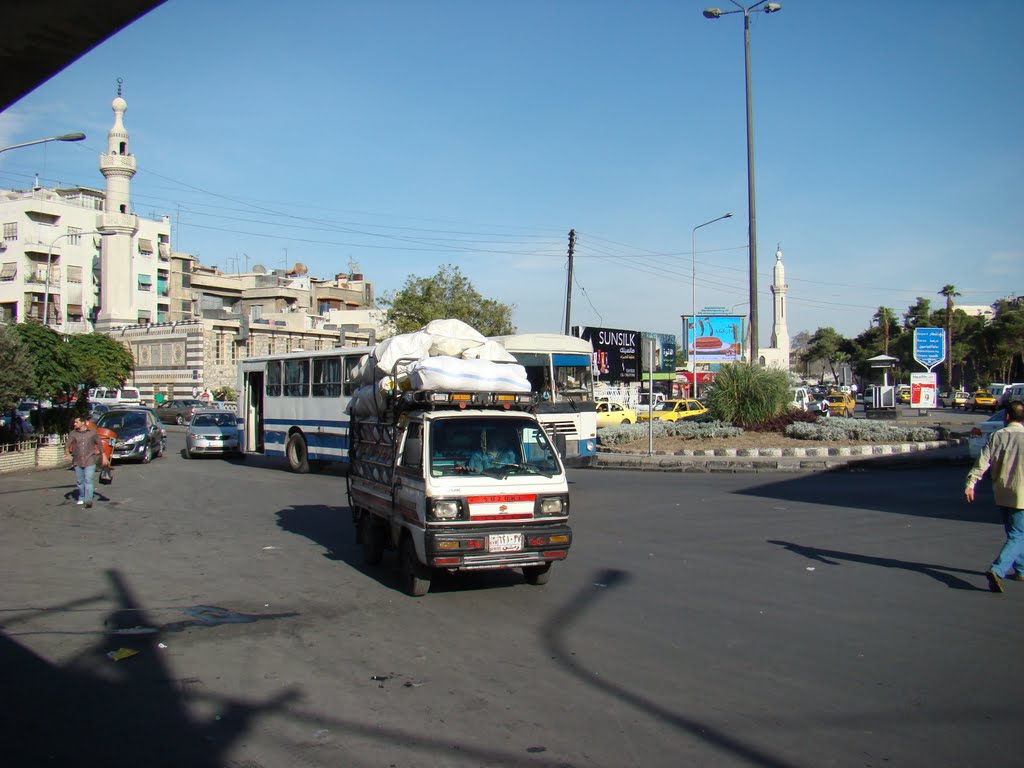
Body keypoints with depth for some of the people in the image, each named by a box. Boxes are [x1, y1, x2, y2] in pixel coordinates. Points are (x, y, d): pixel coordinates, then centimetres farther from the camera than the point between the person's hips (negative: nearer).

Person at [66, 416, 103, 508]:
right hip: (77, 461, 3)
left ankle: (88, 501, -15)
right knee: (80, 481, 11)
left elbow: (99, 444, 9)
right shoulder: (73, 433, 3)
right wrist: (68, 453, -26)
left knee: (88, 481, -11)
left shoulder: (92, 432, 1)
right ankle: (81, 498, 29)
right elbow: (68, 444, -6)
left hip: (89, 461, -3)